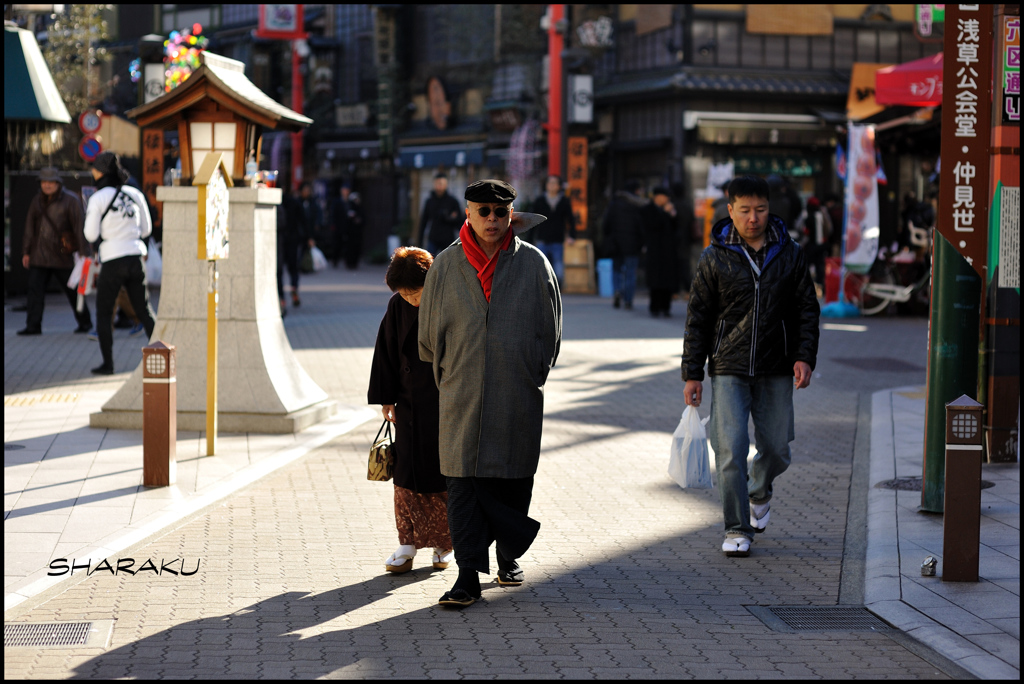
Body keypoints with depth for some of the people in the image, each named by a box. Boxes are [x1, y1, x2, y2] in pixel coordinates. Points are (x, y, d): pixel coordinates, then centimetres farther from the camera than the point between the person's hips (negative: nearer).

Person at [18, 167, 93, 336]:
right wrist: (26, 251, 13)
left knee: (72, 290, 6)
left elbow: (79, 227, -7)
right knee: (35, 290, -4)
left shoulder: (70, 200, -4)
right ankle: (33, 325, -2)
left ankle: (85, 322, 20)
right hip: (39, 255, 4)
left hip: (62, 256, -4)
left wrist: (84, 252, -12)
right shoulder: (37, 201, 12)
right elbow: (30, 227, 17)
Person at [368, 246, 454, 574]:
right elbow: (387, 352, 5)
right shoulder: (398, 306, -3)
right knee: (407, 473, 0)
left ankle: (445, 543, 17)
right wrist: (386, 398, 3)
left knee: (444, 473, 4)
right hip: (410, 403, 2)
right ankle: (408, 543, 7)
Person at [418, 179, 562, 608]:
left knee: (514, 481, 9)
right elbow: (429, 336, 11)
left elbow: (550, 331, 9)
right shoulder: (445, 266, 2)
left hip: (518, 397, 0)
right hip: (462, 397, 0)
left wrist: (532, 378, 10)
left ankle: (509, 556, 30)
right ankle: (468, 575, -4)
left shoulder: (533, 264, 1)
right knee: (463, 482, -5)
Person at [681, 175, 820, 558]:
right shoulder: (716, 258, -1)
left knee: (776, 450, 8)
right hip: (728, 370, -2)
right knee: (731, 450, -10)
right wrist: (692, 374, -1)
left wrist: (804, 357, -5)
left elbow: (807, 309, 8)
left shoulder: (789, 254, 4)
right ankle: (737, 529, 1)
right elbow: (698, 318, 2)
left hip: (776, 372, 2)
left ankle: (759, 494, 40)